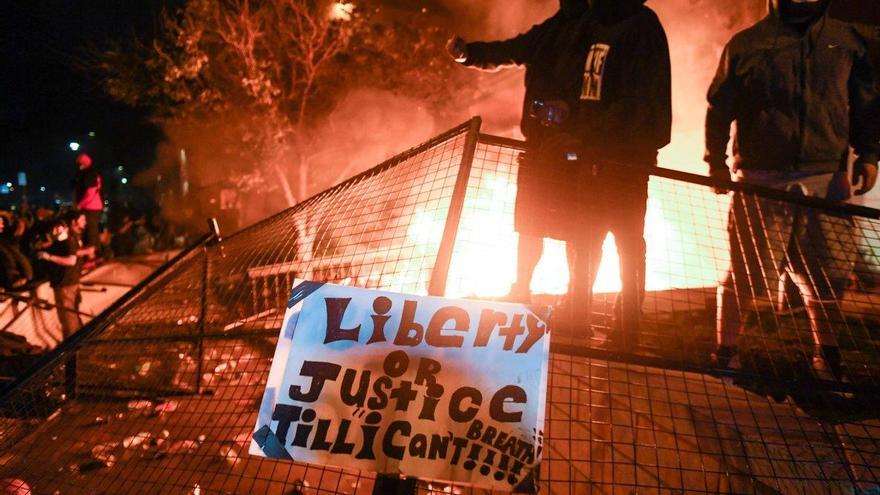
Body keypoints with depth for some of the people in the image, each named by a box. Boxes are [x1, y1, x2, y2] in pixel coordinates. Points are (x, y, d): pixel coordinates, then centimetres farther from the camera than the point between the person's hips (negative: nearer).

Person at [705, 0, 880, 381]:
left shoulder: (846, 41, 13)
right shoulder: (746, 45, 4)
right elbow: (719, 108, 5)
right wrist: (716, 161, -2)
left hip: (826, 178, 3)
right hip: (760, 178, -3)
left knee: (827, 272, 6)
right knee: (745, 271, -1)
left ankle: (827, 355, 22)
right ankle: (726, 351, 12)